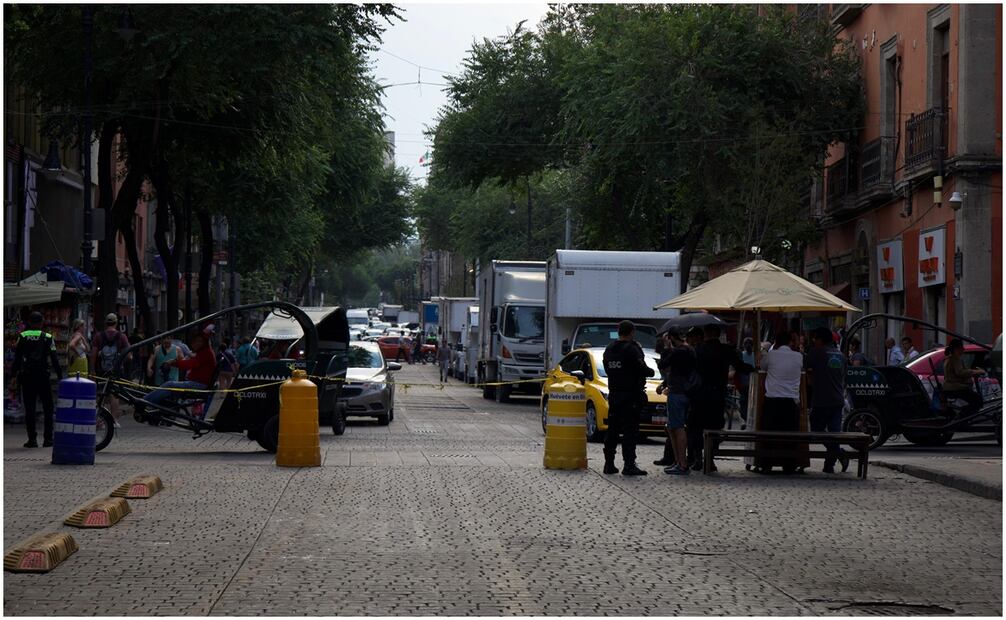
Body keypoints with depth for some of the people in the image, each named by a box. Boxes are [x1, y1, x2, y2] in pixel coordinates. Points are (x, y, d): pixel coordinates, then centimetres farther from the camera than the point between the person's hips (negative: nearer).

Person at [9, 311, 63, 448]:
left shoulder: (22, 337, 2)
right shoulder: (47, 338, 0)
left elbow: (17, 358, 0)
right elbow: (54, 359, -3)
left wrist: (14, 376, 3)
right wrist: (60, 376, 1)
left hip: (27, 376, 1)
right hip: (43, 375, -1)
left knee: (29, 409, 4)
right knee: (47, 408, 7)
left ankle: (32, 439, 0)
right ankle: (48, 439, 2)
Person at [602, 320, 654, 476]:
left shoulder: (609, 349, 11)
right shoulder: (631, 349, -13)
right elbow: (642, 369, -18)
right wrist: (651, 371, 4)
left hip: (614, 394, 7)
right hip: (630, 396, -7)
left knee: (612, 430, 11)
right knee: (630, 431, -7)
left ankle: (609, 464, 12)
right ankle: (629, 465, -12)